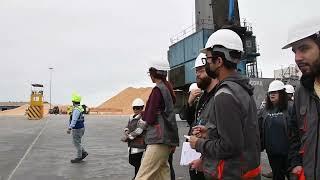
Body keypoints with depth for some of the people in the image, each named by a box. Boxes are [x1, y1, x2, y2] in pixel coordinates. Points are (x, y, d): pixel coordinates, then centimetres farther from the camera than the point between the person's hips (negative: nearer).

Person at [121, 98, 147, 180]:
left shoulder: (143, 118, -13)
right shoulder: (131, 117, 12)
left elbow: (138, 131, -20)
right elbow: (127, 127, 10)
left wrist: (128, 137, -17)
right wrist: (126, 133, -12)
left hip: (139, 143, -8)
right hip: (131, 143, 8)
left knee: (136, 162, -1)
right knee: (131, 161, 18)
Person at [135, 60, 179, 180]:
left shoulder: (158, 89, -11)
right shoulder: (168, 88, 14)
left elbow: (150, 118, -12)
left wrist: (144, 117, 8)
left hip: (159, 139, -9)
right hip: (168, 139, 9)